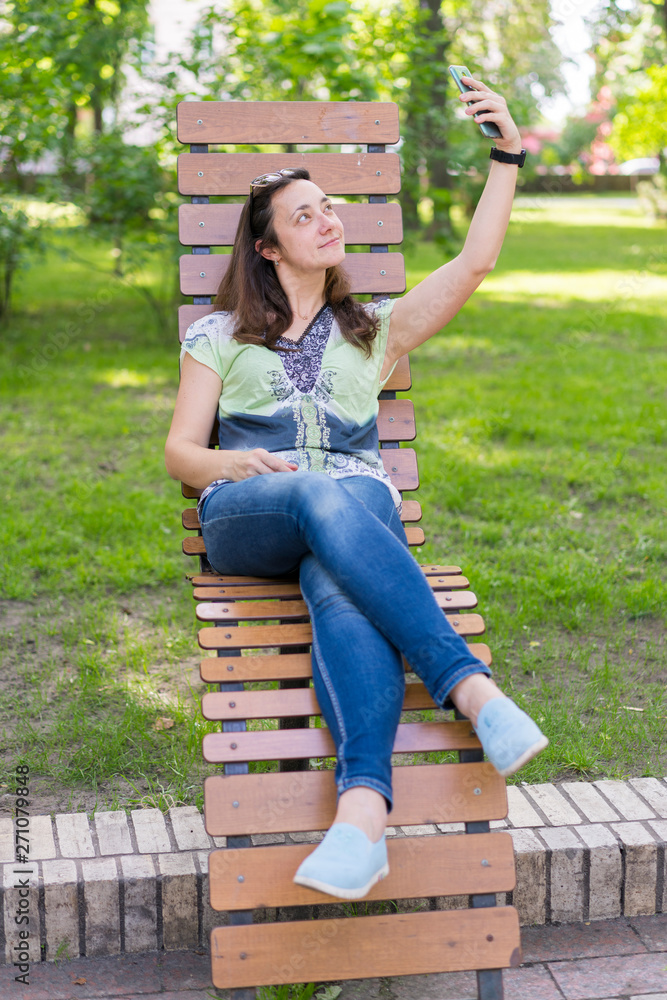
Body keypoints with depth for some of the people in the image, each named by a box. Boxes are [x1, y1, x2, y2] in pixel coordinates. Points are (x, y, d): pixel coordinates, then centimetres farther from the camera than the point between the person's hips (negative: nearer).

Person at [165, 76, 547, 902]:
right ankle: (470, 686, -52)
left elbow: (474, 262, 17)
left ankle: (364, 805, -59)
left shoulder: (373, 330, 27)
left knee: (339, 587, -38)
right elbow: (179, 452, 14)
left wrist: (507, 155, 8)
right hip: (244, 521, -1)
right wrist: (234, 465, -10)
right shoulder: (220, 336, 23)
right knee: (323, 499, -40)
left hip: (358, 505, 1)